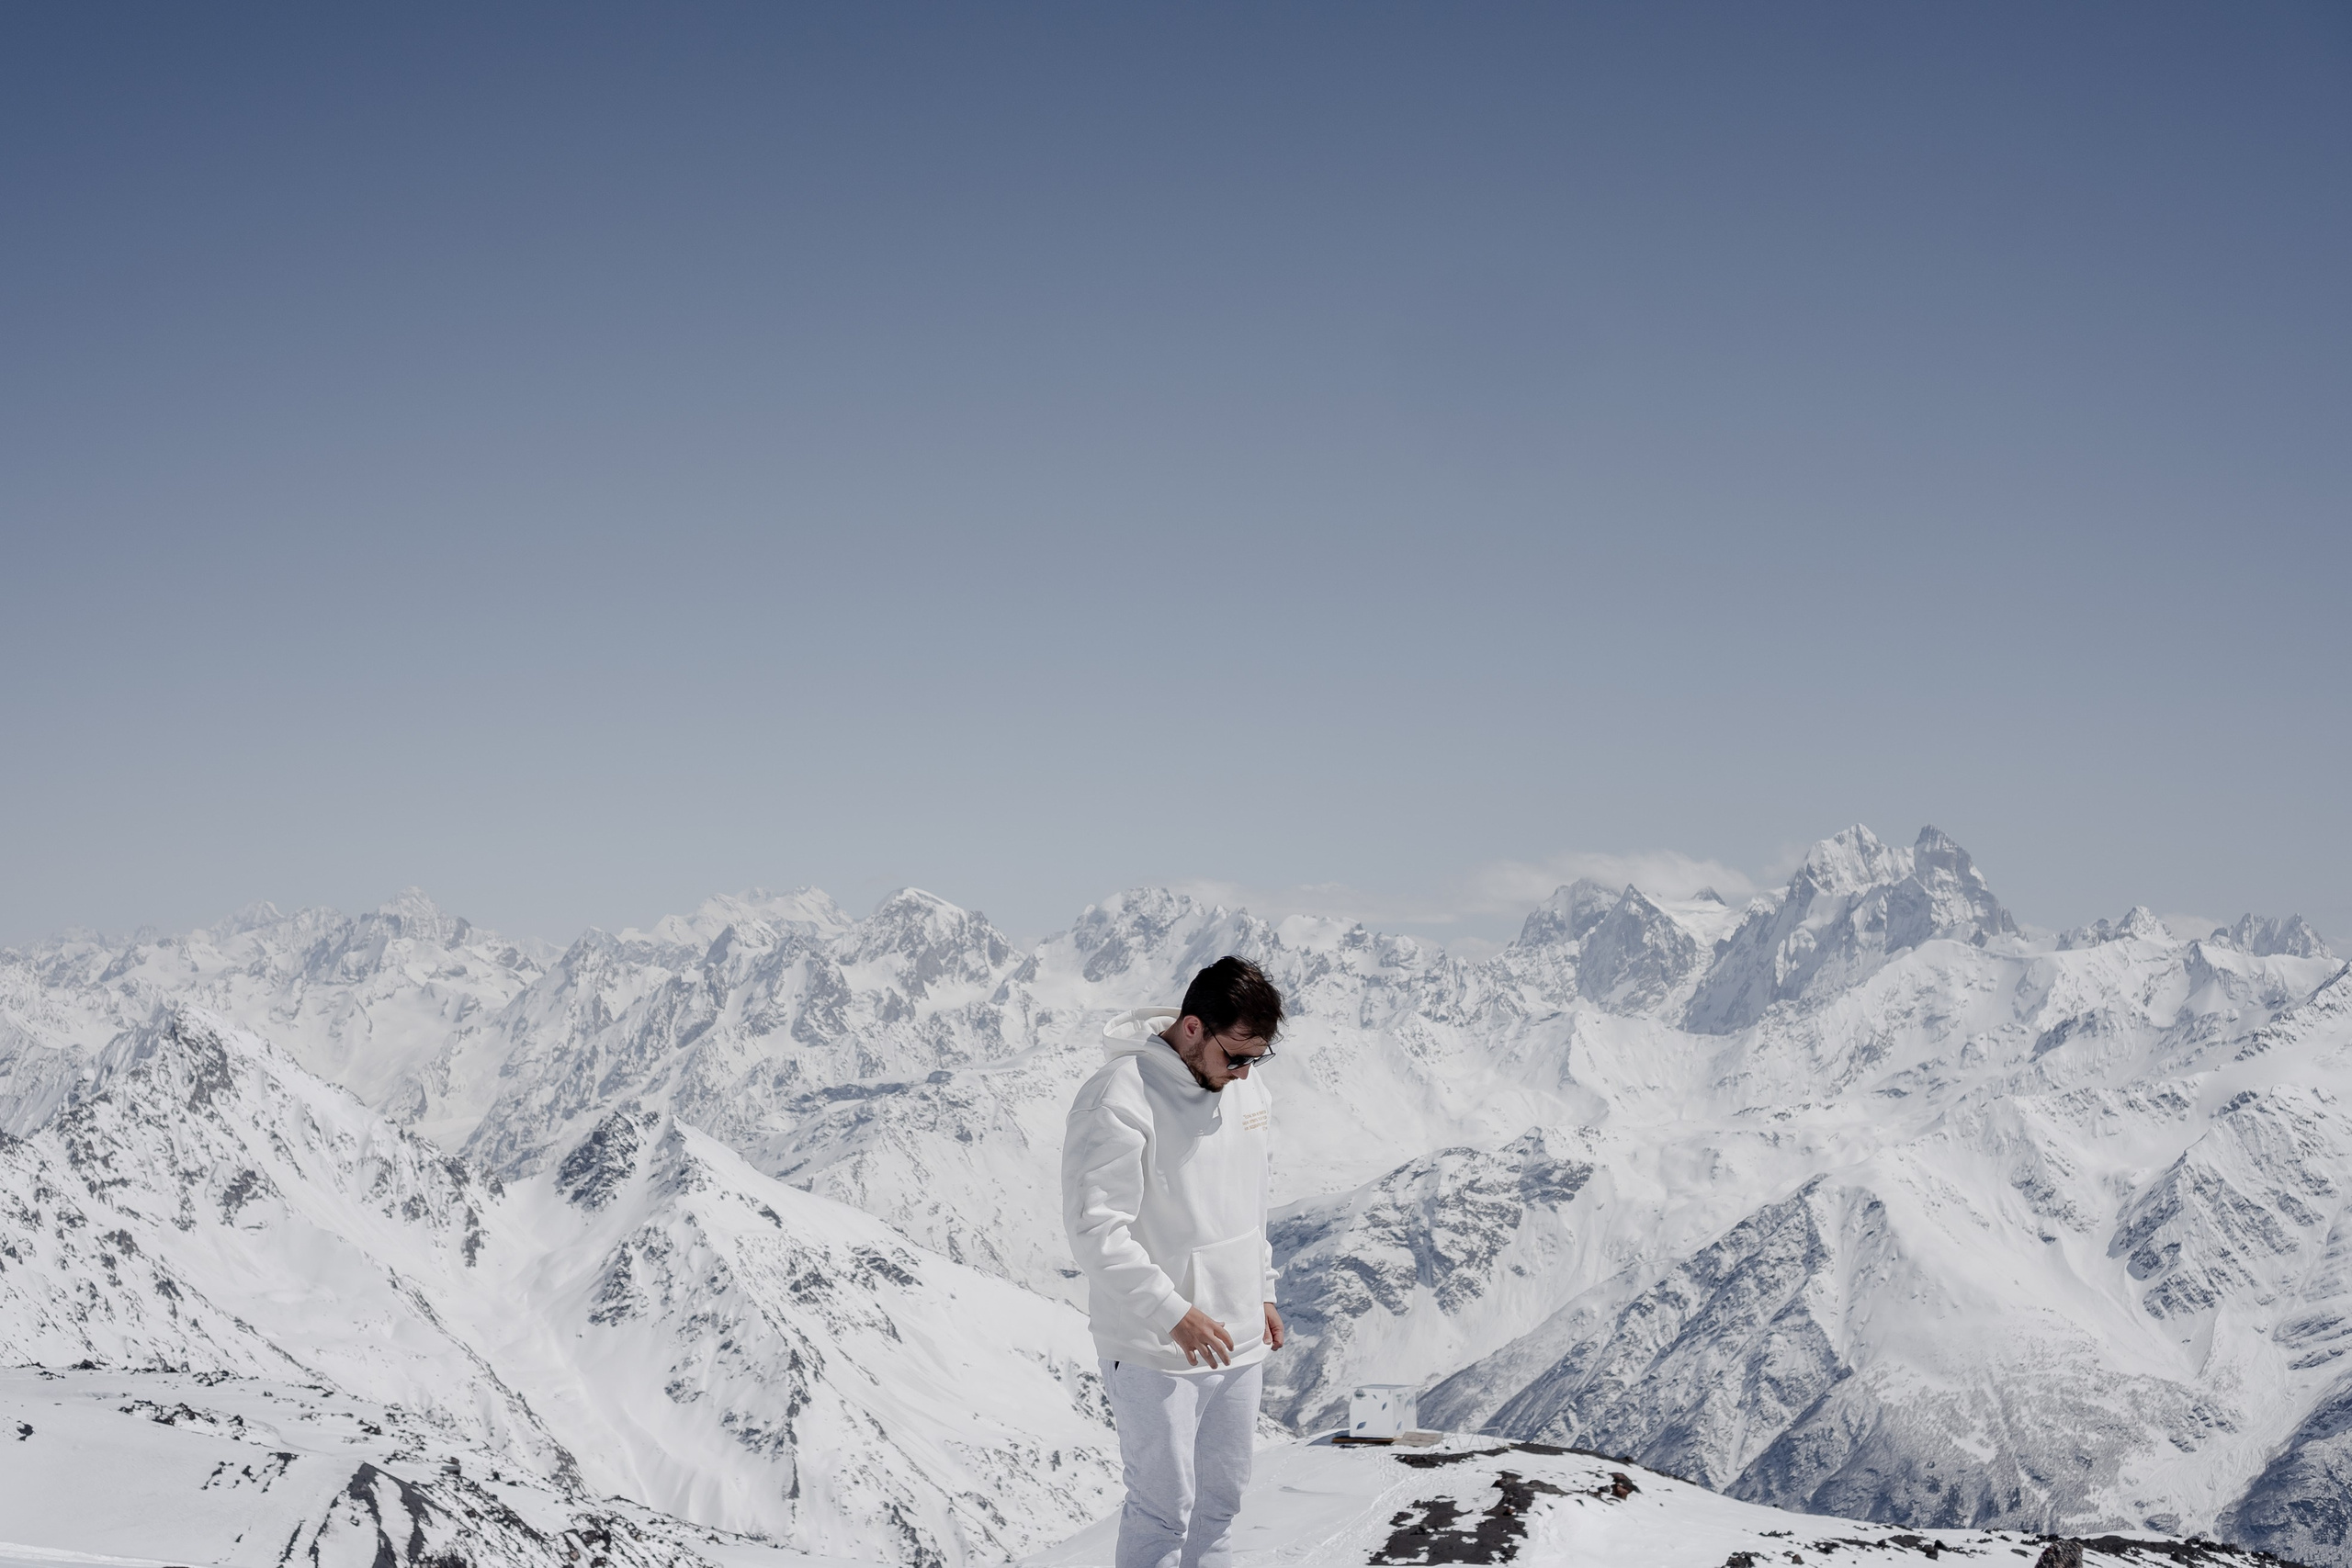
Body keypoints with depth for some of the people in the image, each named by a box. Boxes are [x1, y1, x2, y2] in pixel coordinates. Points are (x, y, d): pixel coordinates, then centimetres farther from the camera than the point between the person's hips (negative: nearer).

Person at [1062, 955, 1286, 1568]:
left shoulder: (1246, 1087, 6)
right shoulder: (1120, 1099, -20)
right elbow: (1096, 1230, -24)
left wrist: (1263, 1292, 21)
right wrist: (1173, 1312, -28)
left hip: (1235, 1337, 8)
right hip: (1156, 1351, -8)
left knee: (1221, 1495, 15)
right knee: (1164, 1507, -3)